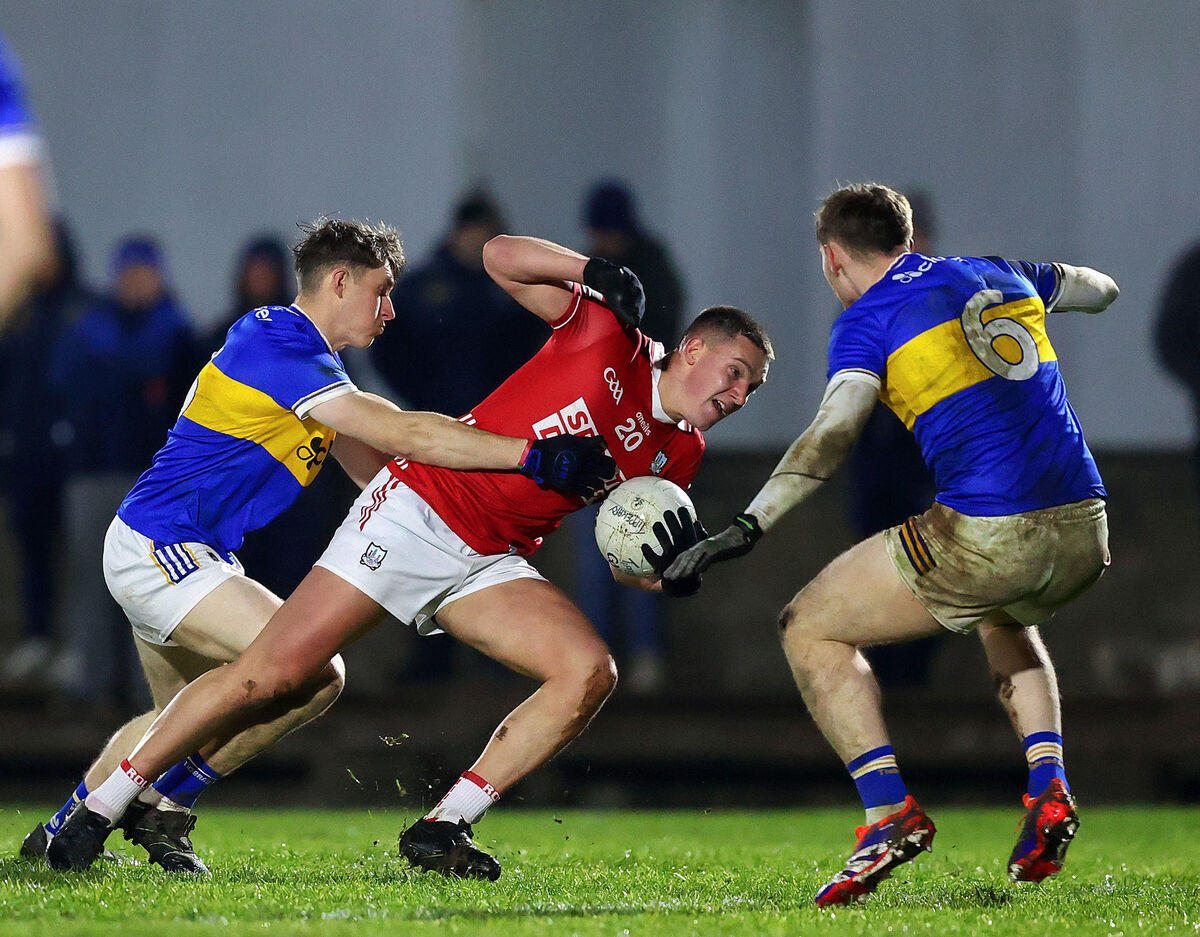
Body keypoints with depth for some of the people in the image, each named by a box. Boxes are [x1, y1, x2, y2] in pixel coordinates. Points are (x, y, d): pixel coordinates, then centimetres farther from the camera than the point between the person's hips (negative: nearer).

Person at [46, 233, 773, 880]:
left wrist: (668, 566, -9)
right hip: (418, 507, -6)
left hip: (490, 562, 6)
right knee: (271, 674, -13)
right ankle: (104, 806, -1)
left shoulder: (678, 454, 10)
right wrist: (597, 274, -18)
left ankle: (443, 830, -9)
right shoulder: (609, 334, -4)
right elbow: (502, 257, -5)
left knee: (590, 673, -16)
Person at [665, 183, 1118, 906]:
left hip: (986, 539, -6)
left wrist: (747, 528, -22)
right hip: (1085, 534, 6)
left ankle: (891, 811, -5)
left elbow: (832, 434, -16)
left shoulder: (869, 319, 1)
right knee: (1005, 620, 40)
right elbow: (1103, 290, 37)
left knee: (810, 630, 10)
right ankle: (1049, 788, 16)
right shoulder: (998, 274, 18)